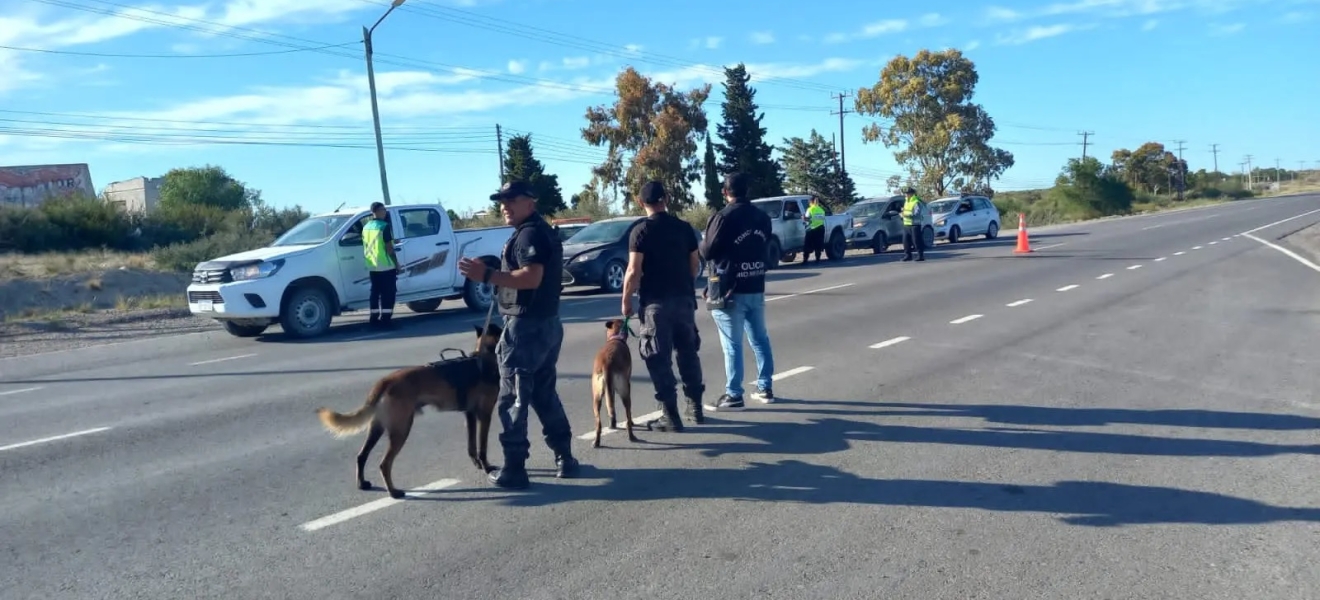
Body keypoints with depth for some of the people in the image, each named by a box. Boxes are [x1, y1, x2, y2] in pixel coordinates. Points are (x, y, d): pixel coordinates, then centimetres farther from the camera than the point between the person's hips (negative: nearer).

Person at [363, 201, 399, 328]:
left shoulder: (366, 227, 11)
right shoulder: (384, 226, -13)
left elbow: (365, 248, 16)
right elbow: (389, 248, -15)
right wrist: (396, 264, -8)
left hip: (372, 267, 7)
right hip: (386, 266, -7)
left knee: (375, 292, 14)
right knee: (387, 293, -2)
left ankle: (374, 318, 15)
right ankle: (385, 319, -4)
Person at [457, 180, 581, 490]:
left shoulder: (529, 233, -14)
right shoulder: (544, 231, 19)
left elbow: (532, 278, -26)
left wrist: (488, 275, -27)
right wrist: (494, 273, 22)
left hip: (526, 325, -10)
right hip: (547, 323, 11)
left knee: (512, 398, -4)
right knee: (544, 394, 16)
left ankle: (514, 469, -1)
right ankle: (565, 458, 20)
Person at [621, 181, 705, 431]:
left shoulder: (641, 231, -9)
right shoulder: (684, 227, 5)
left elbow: (634, 272, -14)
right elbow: (695, 264, 8)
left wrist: (626, 300, -4)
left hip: (656, 302, -5)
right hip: (684, 298, 5)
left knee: (658, 358, 1)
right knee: (688, 352, 17)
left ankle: (670, 415, 1)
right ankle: (695, 407, 24)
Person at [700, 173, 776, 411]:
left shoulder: (723, 217, -14)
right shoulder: (762, 217, 8)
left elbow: (708, 252, -11)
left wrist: (703, 243, 9)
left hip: (730, 289, -6)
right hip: (756, 288, 6)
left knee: (732, 344, -2)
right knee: (760, 339, 15)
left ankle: (733, 395, 1)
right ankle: (765, 388, 22)